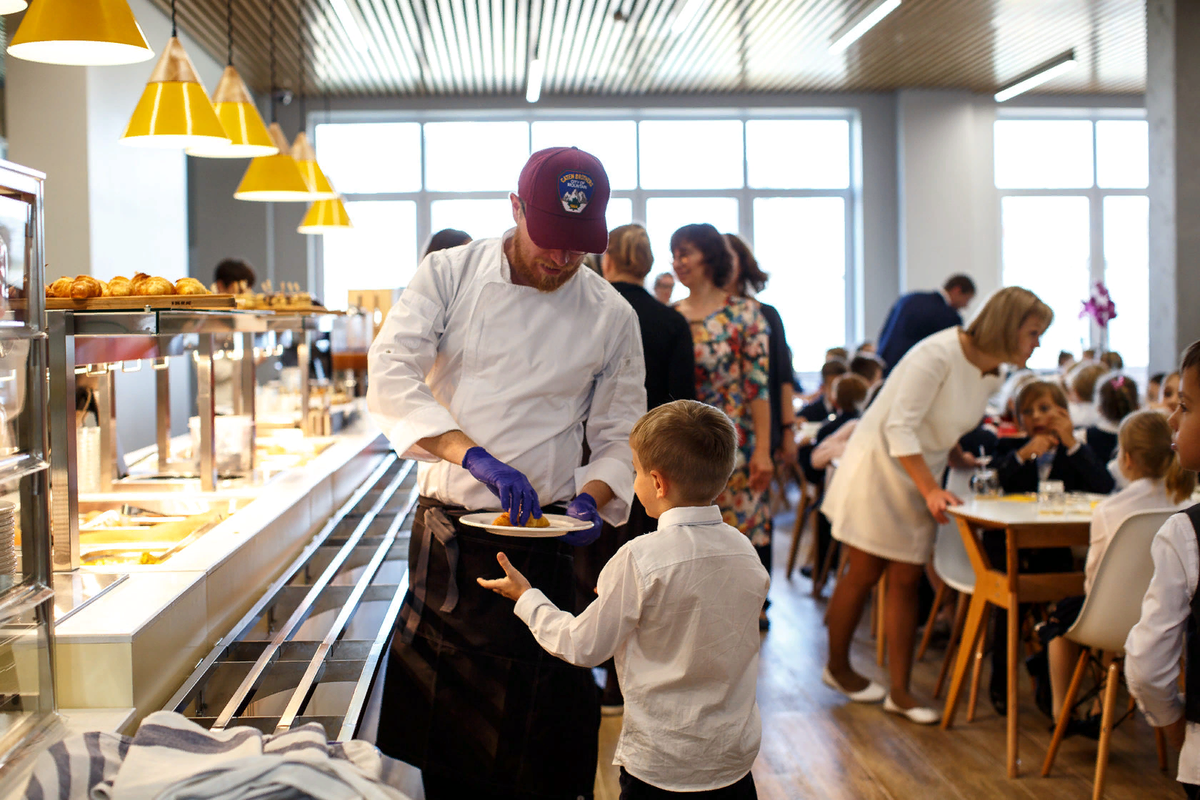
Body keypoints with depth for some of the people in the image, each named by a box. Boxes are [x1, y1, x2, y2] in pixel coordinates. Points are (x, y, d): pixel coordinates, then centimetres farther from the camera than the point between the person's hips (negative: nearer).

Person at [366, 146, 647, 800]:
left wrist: (590, 497, -12)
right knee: (440, 707, 11)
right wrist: (473, 454, -25)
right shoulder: (449, 274, -2)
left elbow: (618, 435, 8)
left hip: (542, 546, 0)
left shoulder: (611, 316, 0)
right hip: (446, 528, 1)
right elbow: (391, 377, -13)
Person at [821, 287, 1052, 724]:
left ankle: (900, 691, 9)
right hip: (879, 465, -7)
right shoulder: (939, 355, -24)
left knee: (907, 580, 4)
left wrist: (966, 463, -2)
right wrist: (931, 489, -30)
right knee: (865, 573, 3)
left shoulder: (994, 374, 3)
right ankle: (837, 667, 23)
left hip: (922, 476, 7)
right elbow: (899, 428, -26)